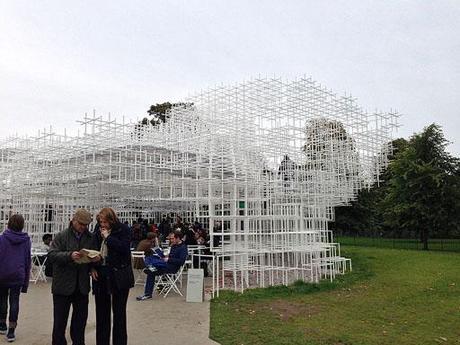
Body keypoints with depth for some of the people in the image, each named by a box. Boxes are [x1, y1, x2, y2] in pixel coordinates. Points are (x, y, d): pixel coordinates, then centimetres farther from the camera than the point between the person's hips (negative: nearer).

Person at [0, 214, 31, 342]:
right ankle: (11, 331, 4)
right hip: (18, 275, 1)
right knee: (14, 301, 5)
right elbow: (28, 261, 5)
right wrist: (26, 280, 12)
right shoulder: (26, 239, 0)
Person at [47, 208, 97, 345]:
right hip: (63, 286, -3)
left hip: (82, 287, 3)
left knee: (80, 321, 13)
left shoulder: (90, 238, 7)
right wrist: (69, 256, -27)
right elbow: (51, 255, -12)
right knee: (60, 321, 6)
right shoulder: (62, 236, -3)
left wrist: (96, 259, -11)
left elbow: (95, 256, 13)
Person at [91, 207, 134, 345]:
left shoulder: (123, 230, -6)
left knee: (119, 313, 5)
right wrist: (92, 268, 0)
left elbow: (123, 248, -18)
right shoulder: (98, 232, 8)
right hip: (100, 275, 5)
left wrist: (108, 237, -16)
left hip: (119, 276, -4)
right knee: (101, 313, 12)